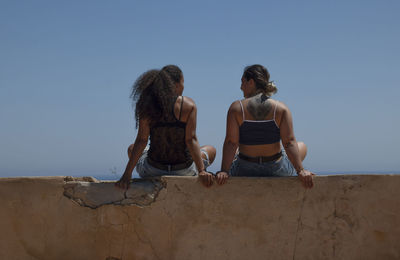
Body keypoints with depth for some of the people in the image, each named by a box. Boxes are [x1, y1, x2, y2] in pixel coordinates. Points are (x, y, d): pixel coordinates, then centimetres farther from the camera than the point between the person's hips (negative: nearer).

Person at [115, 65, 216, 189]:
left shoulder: (147, 106, -7)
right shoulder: (188, 105, -12)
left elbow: (141, 141, -11)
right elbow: (191, 140, -18)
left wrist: (127, 174, -9)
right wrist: (201, 171, -17)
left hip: (152, 172, 2)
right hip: (184, 172, -1)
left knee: (132, 149, 35)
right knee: (211, 150, 31)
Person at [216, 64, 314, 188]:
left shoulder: (236, 108, -11)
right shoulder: (281, 108, -10)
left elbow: (231, 142, -17)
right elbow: (289, 142, -16)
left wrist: (224, 171, -19)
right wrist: (300, 170, -15)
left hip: (245, 173, 0)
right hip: (277, 173, 0)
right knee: (302, 146, 32)